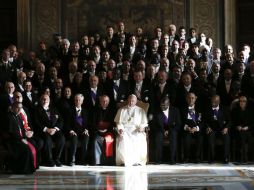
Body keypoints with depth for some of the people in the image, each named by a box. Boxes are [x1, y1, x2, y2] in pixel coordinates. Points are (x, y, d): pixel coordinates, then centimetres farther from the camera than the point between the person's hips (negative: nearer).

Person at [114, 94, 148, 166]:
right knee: (123, 140, -35)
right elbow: (119, 122, 11)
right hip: (125, 130, 0)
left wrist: (142, 127, -9)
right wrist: (120, 129, -9)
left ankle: (137, 161, -30)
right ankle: (124, 161, -34)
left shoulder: (141, 111, 20)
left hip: (136, 131, 0)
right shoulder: (121, 110, 20)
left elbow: (144, 123, 13)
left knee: (141, 139, -34)